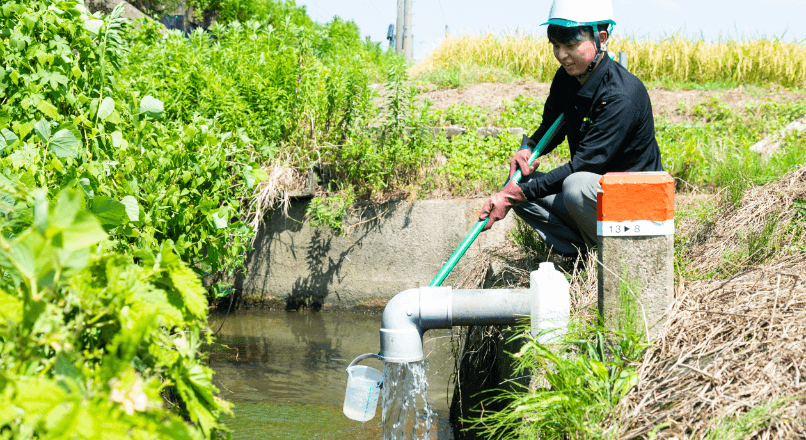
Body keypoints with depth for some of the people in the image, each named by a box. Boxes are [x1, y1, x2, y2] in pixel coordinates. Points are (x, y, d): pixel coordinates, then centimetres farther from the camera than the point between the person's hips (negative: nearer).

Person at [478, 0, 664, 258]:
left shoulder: (622, 96, -26)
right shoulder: (567, 78, 0)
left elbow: (583, 165, -28)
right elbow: (551, 128, 19)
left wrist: (516, 193, -29)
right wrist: (528, 149, -6)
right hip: (596, 192, 8)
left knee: (578, 185, -36)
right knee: (519, 185, -7)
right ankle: (584, 256, -7)